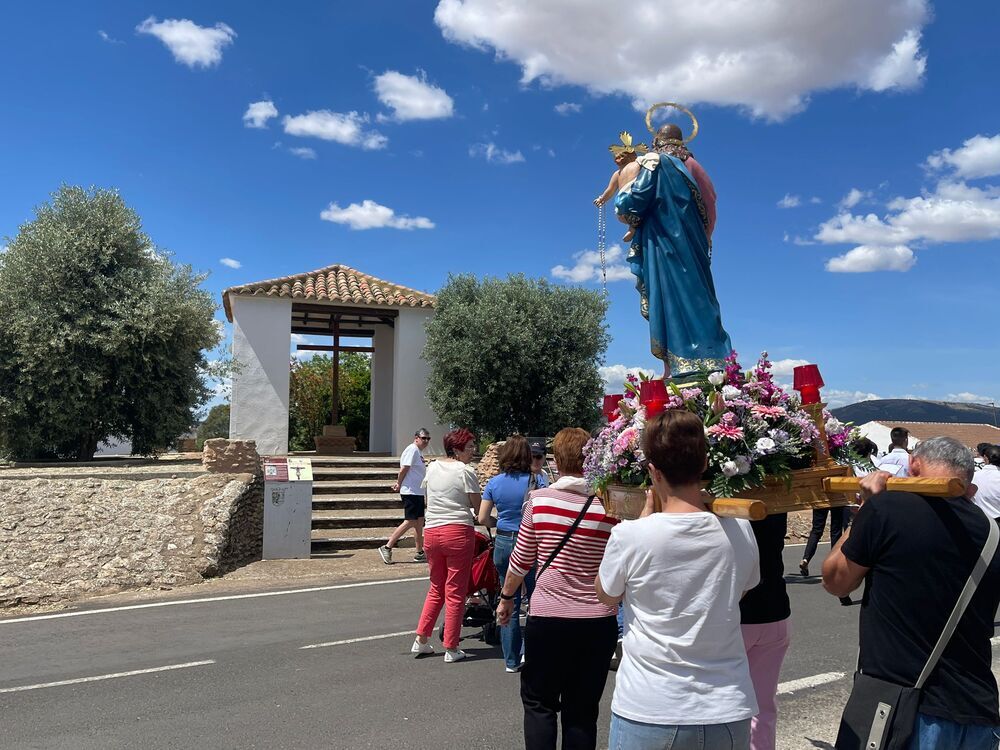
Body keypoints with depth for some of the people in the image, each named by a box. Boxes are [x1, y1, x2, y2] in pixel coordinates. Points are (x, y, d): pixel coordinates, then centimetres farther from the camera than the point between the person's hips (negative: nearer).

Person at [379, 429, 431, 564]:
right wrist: (399, 484, -6)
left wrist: (399, 484, 5)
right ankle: (387, 547, -2)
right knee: (410, 522, -8)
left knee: (419, 522, 11)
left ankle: (420, 553, 18)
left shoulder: (419, 451, 16)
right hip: (411, 492, -10)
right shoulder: (412, 449, -14)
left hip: (418, 492, 10)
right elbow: (404, 469, -18)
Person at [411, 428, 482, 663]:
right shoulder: (466, 471, -8)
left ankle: (421, 640, 19)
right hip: (458, 532, -6)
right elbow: (477, 506, -4)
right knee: (455, 592, 3)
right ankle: (451, 649, 9)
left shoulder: (433, 467, 11)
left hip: (431, 531, 6)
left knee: (436, 588, 20)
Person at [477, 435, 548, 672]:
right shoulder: (536, 481, -9)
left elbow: (483, 518, 1)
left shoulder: (494, 483, 0)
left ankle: (512, 660, 20)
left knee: (509, 603, 12)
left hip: (503, 543, 3)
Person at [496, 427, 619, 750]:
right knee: (582, 711, 15)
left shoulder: (539, 499, -9)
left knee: (539, 703, 16)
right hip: (598, 623, 2)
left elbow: (521, 561, 0)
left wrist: (506, 597, 15)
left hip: (547, 618, -1)